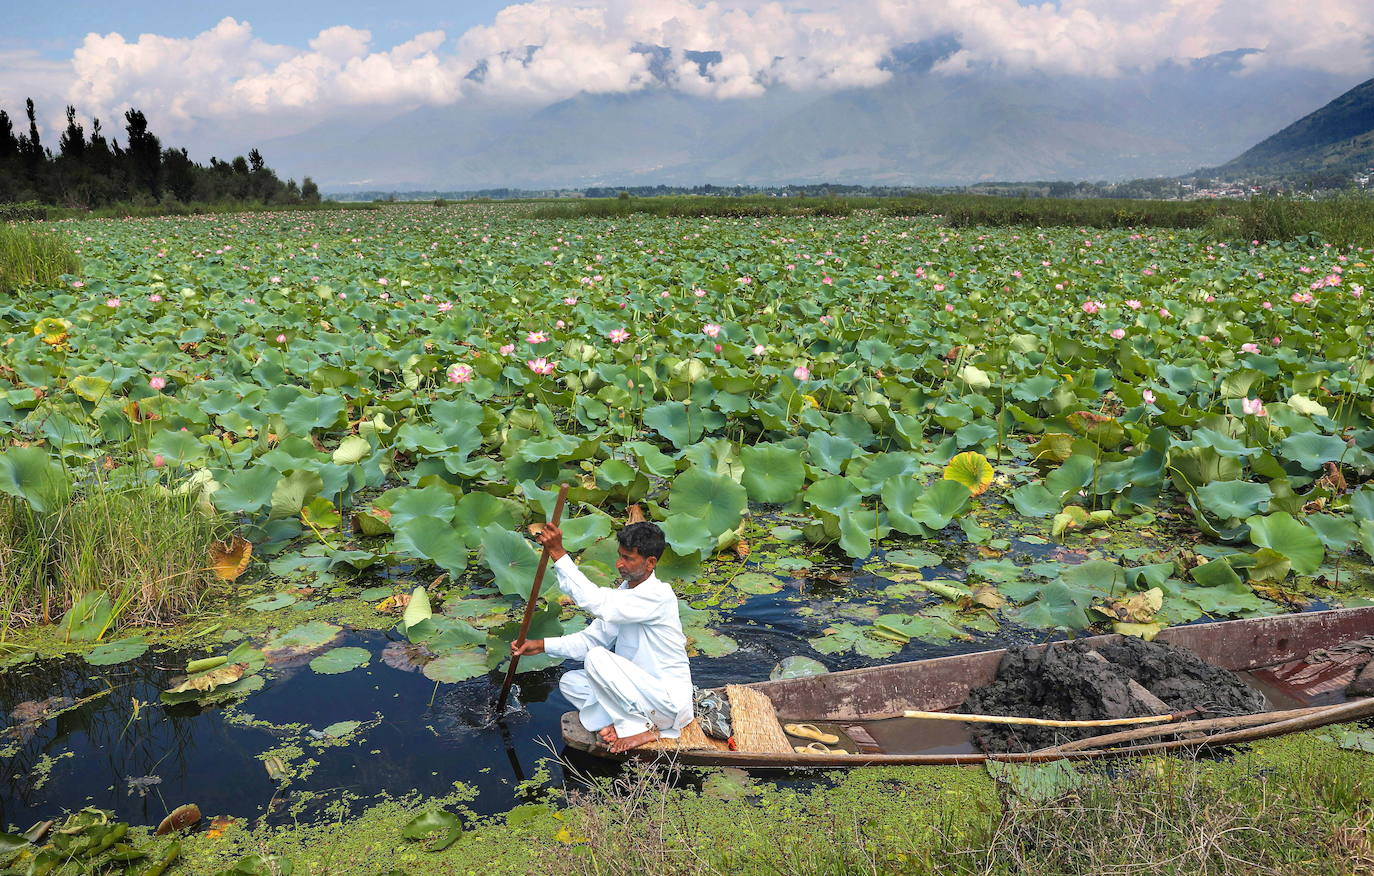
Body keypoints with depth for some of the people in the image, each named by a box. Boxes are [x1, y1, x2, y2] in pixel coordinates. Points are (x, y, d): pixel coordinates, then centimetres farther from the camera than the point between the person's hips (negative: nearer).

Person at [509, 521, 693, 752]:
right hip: (639, 689, 9)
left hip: (670, 699, -9)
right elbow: (593, 638, 8)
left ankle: (641, 727, -11)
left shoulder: (659, 595, -22)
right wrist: (542, 645, -4)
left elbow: (597, 602, -32)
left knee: (597, 658, -23)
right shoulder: (624, 591, 7)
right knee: (570, 682, 2)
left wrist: (558, 553, -32)